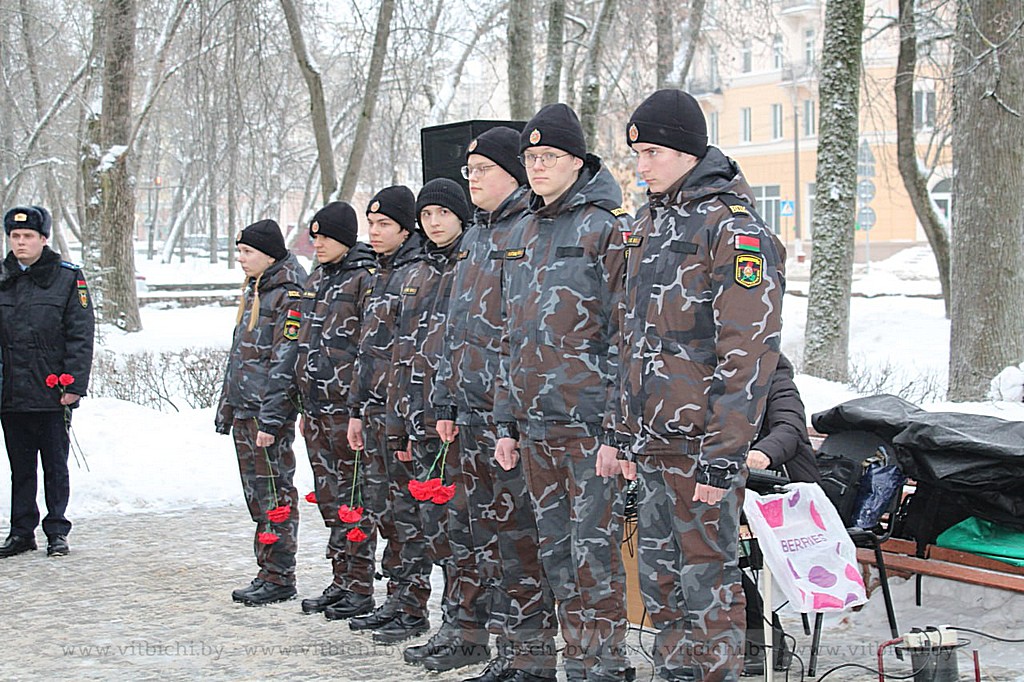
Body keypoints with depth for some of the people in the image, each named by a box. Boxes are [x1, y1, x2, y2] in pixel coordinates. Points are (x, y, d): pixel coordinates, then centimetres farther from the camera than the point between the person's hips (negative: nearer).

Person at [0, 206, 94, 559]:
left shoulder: (68, 278, -2)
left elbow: (80, 336, -4)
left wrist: (74, 384, -11)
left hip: (52, 394, -3)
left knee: (55, 466, 5)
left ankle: (57, 532, 15)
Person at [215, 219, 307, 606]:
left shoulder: (289, 296, -12)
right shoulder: (253, 291, 18)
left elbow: (285, 362, -18)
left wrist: (270, 418, -22)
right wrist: (227, 407, 22)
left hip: (270, 413, -10)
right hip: (245, 413, 10)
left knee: (274, 494, -5)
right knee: (256, 495, 12)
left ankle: (279, 579, 1)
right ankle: (267, 573, 19)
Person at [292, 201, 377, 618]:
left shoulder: (366, 279, -8)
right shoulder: (316, 281, 18)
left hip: (346, 407, -8)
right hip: (316, 407, 8)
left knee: (352, 502, -3)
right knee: (329, 500, 12)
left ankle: (359, 588, 3)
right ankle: (340, 581, 20)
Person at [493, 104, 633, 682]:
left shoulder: (609, 227, -5)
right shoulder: (523, 235, 17)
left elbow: (624, 335, -11)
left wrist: (615, 429, -16)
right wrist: (507, 421, 16)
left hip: (590, 421, -7)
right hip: (536, 424, 7)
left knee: (595, 548, -5)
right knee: (557, 551, 11)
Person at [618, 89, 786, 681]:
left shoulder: (733, 227, -12)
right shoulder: (652, 221, 15)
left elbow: (749, 350, -17)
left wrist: (722, 456, -20)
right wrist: (630, 429, 18)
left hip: (702, 442, -8)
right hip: (652, 440, 8)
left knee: (707, 579, -1)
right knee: (660, 579, 14)